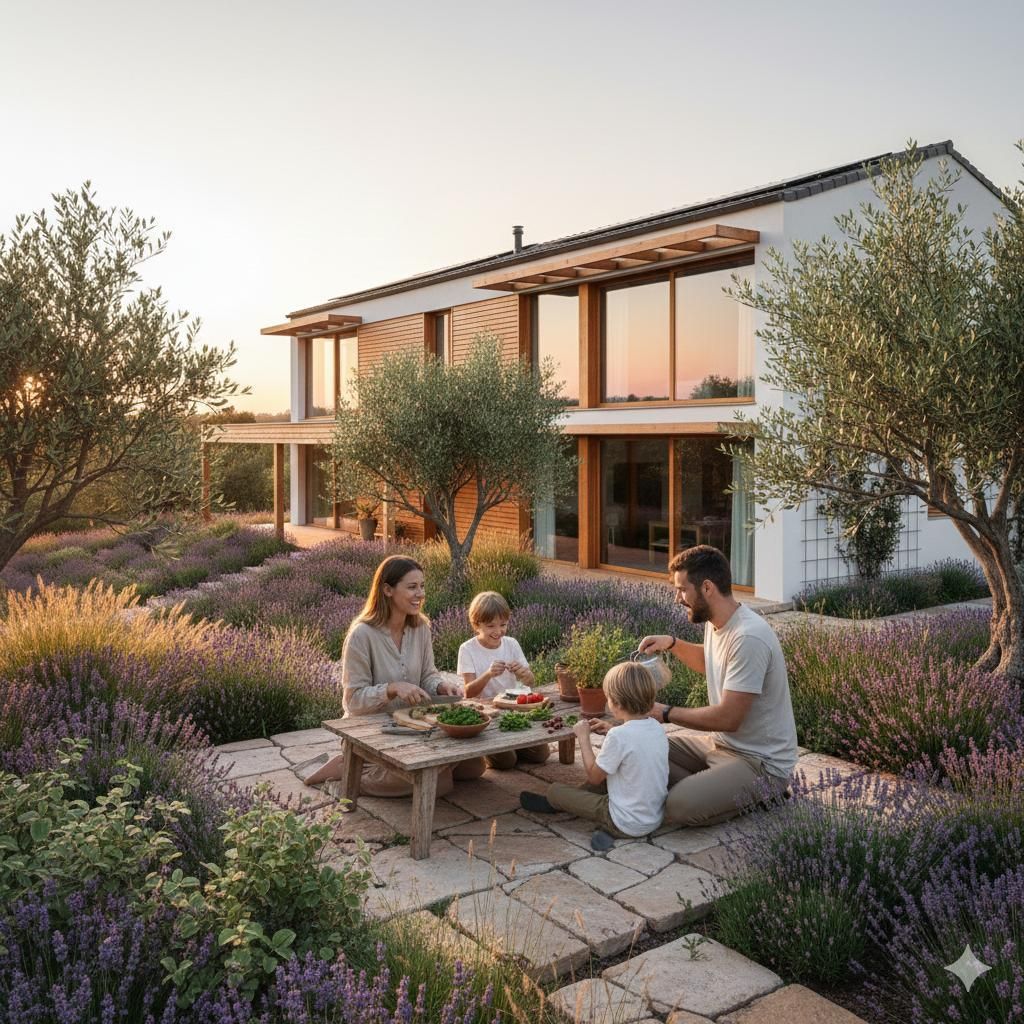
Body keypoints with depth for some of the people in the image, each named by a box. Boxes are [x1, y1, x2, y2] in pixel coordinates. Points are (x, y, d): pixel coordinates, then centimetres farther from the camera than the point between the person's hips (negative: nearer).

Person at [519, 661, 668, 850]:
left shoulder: (619, 735, -25)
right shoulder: (657, 728, -3)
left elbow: (594, 776, -12)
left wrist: (583, 737, -3)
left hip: (627, 825, -8)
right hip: (656, 818, 8)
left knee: (555, 790, 6)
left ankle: (551, 803, 39)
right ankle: (561, 802, 40)